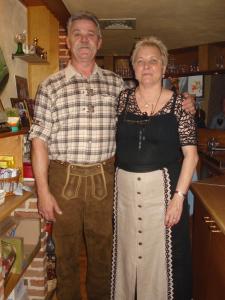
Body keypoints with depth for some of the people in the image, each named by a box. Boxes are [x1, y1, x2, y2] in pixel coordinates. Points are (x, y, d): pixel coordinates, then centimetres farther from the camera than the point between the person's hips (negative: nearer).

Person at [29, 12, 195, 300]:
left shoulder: (116, 84, 6)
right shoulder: (50, 86, -1)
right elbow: (40, 139, -4)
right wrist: (43, 190, -9)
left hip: (103, 178, 2)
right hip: (64, 177, -1)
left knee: (102, 247, 16)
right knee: (66, 249, 13)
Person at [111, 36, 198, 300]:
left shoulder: (178, 103, -3)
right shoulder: (123, 99, 5)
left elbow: (191, 154, -6)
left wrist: (179, 196, -14)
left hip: (162, 187, -2)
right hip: (124, 187, 3)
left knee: (160, 253, 7)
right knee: (126, 250, 15)